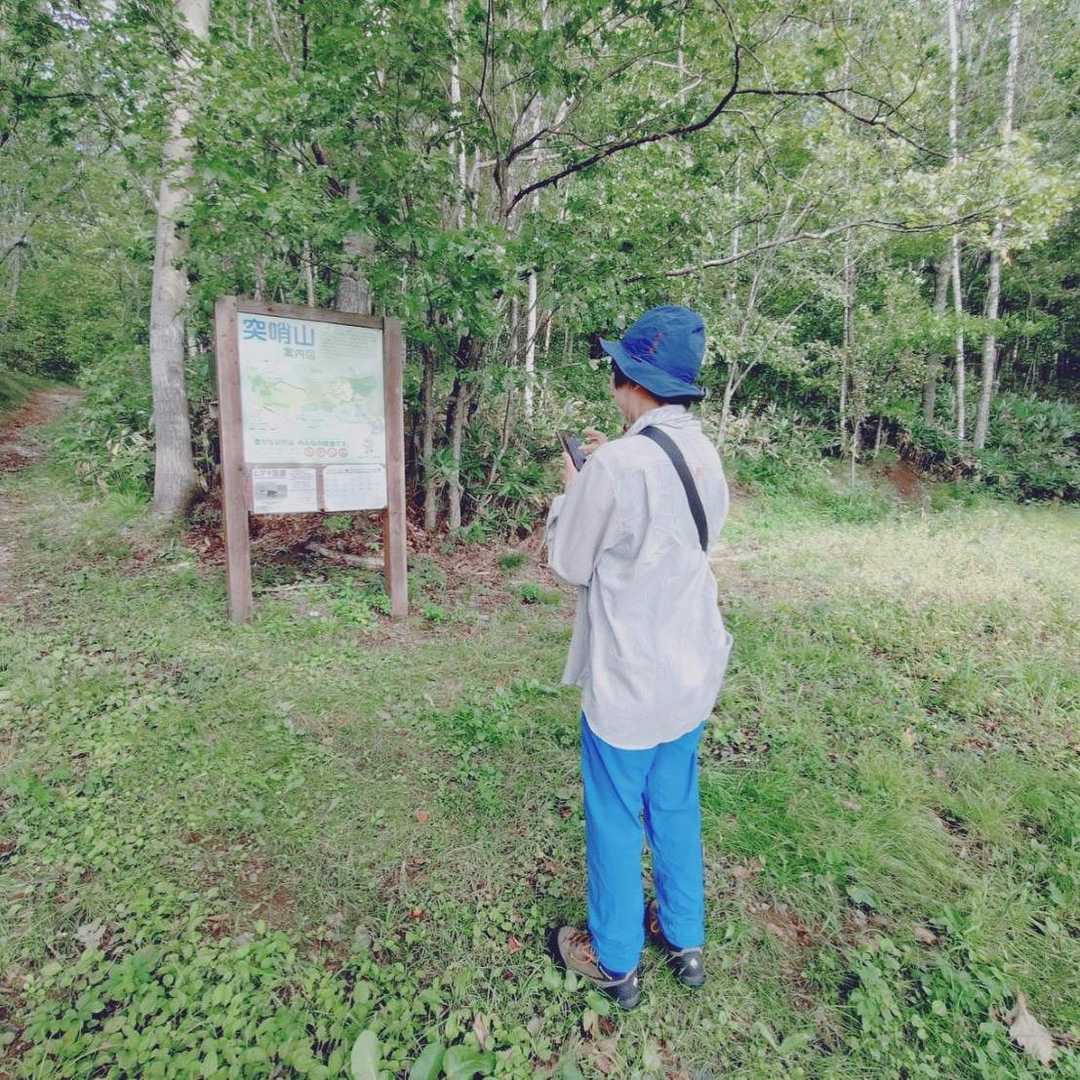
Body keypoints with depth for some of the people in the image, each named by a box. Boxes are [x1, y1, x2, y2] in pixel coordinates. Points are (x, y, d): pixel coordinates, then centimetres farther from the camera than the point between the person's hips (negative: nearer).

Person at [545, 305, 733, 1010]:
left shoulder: (616, 464, -23)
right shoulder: (706, 456, 0)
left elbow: (569, 563, -11)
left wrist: (571, 489, 3)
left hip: (627, 676, -7)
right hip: (692, 667, 7)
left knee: (616, 819, 14)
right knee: (677, 806, 23)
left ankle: (614, 962, 35)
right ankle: (685, 941, 43)